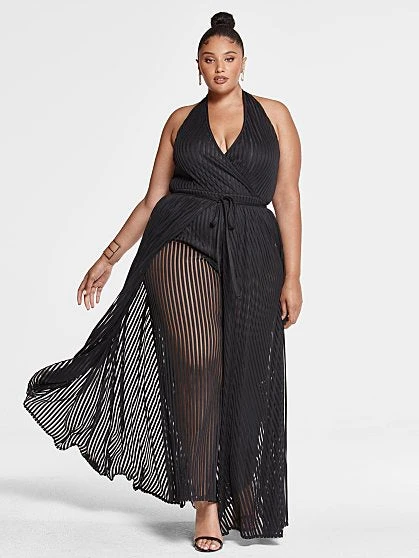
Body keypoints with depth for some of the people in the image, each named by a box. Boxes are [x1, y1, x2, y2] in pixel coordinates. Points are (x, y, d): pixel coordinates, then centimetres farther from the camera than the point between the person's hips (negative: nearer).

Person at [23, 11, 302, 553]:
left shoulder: (274, 115, 10)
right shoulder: (181, 121, 13)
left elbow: (288, 199, 5)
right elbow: (152, 200, 15)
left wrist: (292, 277, -2)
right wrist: (108, 258, 12)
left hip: (251, 253, 0)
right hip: (183, 243, 0)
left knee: (246, 380, 2)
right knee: (198, 362, -15)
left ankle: (246, 504, 21)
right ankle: (207, 506, -6)